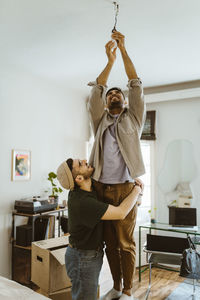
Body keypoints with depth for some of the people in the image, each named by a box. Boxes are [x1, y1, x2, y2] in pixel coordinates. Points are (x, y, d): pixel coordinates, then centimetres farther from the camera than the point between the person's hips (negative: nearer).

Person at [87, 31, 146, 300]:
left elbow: (136, 86, 7)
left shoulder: (133, 120, 12)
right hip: (102, 189, 3)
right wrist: (110, 59, 8)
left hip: (125, 189, -3)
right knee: (110, 243, 10)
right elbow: (96, 92, 10)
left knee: (126, 243, 0)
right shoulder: (101, 122, 17)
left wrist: (123, 49, 8)